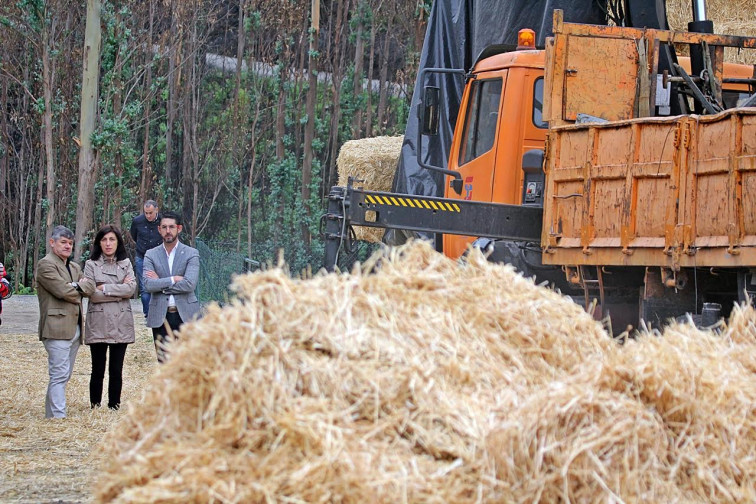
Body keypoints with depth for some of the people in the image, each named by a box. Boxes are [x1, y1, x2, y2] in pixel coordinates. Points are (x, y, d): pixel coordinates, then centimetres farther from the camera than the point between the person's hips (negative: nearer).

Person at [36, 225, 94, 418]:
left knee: (63, 375, 10)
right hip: (57, 328, -8)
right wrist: (79, 290, 1)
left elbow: (89, 287, 8)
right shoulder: (46, 264, -5)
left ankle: (51, 413, 15)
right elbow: (62, 290, -16)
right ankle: (58, 416, -14)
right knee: (60, 375, -12)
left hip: (74, 328, 8)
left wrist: (76, 287, -9)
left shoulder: (74, 267, 22)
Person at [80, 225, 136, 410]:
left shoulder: (125, 263, 11)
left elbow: (131, 289, -4)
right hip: (98, 323, -2)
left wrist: (105, 288, -9)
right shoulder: (91, 265, 3)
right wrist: (119, 292, -7)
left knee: (116, 371, 5)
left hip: (121, 323, 2)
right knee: (98, 371, 0)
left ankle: (114, 407, 11)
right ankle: (95, 408, 6)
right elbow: (92, 294, -9)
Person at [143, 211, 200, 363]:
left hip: (185, 315, -2)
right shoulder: (151, 255, 7)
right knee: (164, 362, 3)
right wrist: (173, 279, -13)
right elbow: (148, 285, -7)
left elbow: (189, 284, -12)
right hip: (160, 316, 2)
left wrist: (160, 282, -9)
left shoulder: (191, 254, 2)